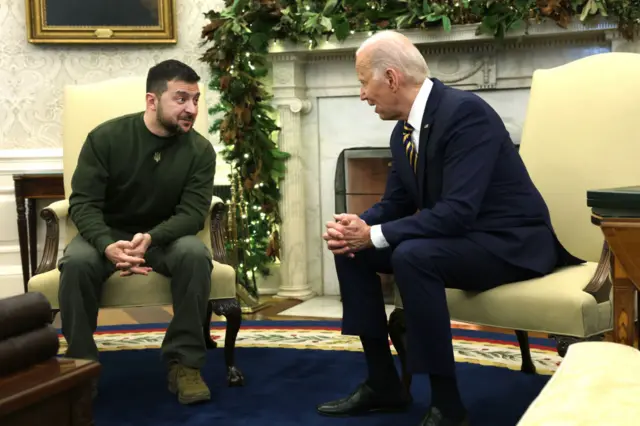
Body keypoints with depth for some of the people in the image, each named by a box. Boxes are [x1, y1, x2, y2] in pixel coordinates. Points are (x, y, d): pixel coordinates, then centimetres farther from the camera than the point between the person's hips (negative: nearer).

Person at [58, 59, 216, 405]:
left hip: (165, 236, 1)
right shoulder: (105, 137, -12)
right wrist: (109, 245, -37)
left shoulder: (200, 150, -9)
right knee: (76, 262, -33)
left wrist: (151, 238, -37)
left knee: (195, 254, -33)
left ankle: (184, 362, -21)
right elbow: (83, 202, -16)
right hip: (107, 234, 0)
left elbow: (193, 211, -16)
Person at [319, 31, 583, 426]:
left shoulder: (465, 111, -24)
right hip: (455, 235, 9)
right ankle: (383, 383, 8)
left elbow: (458, 211, -31)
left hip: (508, 242, -9)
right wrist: (358, 225, -10)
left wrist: (373, 235, -26)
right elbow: (396, 202, 12)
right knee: (351, 250, 2)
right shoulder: (404, 131, 4)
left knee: (412, 256, -34)